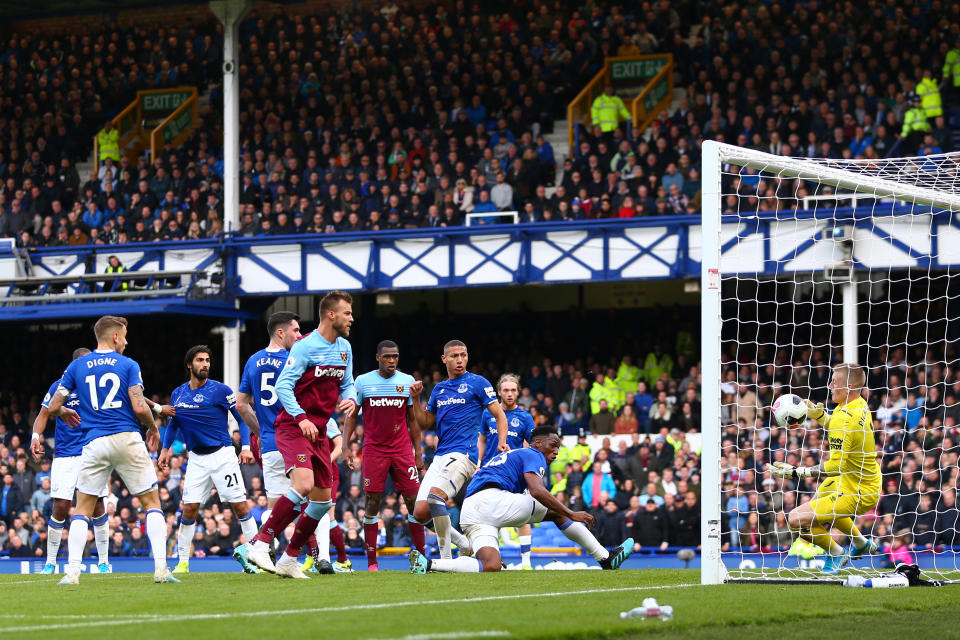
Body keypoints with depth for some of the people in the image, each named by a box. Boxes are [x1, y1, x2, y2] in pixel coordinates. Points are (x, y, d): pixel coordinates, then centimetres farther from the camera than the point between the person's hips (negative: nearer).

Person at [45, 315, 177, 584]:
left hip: (94, 442, 2)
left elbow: (52, 407, 8)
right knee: (152, 503, 8)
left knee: (83, 509, 11)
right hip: (128, 440, -2)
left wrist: (65, 413, 31)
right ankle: (160, 567, -4)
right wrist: (153, 428, 9)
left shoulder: (77, 366, 7)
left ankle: (72, 572, -1)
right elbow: (139, 408, -10)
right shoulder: (129, 365, 0)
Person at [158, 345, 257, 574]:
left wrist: (246, 447, -11)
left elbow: (242, 417, 0)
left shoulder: (220, 390, -5)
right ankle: (182, 562, 5)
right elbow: (173, 423, 24)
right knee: (189, 508, -3)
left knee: (239, 504, -7)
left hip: (222, 454, -3)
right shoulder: (177, 394, 8)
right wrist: (165, 449, 13)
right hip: (197, 458, 3)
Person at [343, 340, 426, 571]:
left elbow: (413, 420, 11)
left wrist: (418, 452, 7)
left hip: (402, 450, 1)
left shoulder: (408, 381, 5)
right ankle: (371, 560, 2)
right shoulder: (363, 382, 0)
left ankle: (422, 556, 4)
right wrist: (346, 447, -6)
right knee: (372, 502, -3)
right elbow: (351, 417, 4)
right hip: (374, 450, -1)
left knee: (413, 500, -3)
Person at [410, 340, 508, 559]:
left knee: (435, 496, -30)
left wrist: (501, 442, -18)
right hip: (440, 457, 7)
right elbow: (425, 424, 22)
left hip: (463, 454, -7)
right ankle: (464, 543, 16)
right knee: (421, 513, -3)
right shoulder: (439, 388, 20)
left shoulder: (478, 383, 2)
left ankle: (445, 556, -23)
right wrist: (415, 399, 8)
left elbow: (500, 416, -1)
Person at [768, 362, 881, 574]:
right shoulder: (860, 405, 0)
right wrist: (818, 414, 2)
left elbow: (837, 466, -33)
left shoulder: (844, 419, -30)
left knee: (796, 519, -17)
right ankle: (861, 543, 47)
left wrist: (795, 472, -30)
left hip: (856, 493, -10)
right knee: (819, 501, 37)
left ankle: (835, 553, 6)